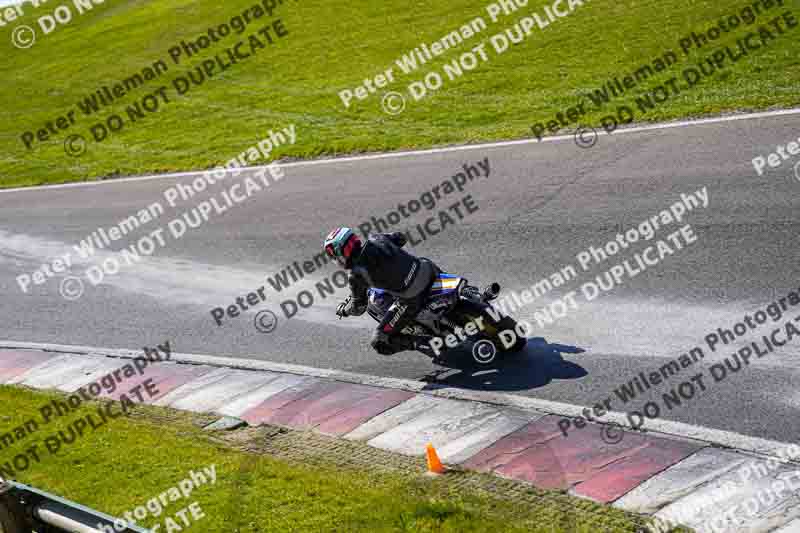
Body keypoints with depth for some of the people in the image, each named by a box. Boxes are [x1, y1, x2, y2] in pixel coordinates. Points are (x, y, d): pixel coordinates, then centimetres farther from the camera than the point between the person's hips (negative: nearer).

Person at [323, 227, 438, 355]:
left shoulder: (356, 275, -11)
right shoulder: (376, 238, 3)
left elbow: (358, 307, 1)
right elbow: (401, 238, 23)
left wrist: (343, 310, 22)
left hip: (413, 300, -6)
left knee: (379, 343, 4)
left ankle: (421, 343, -7)